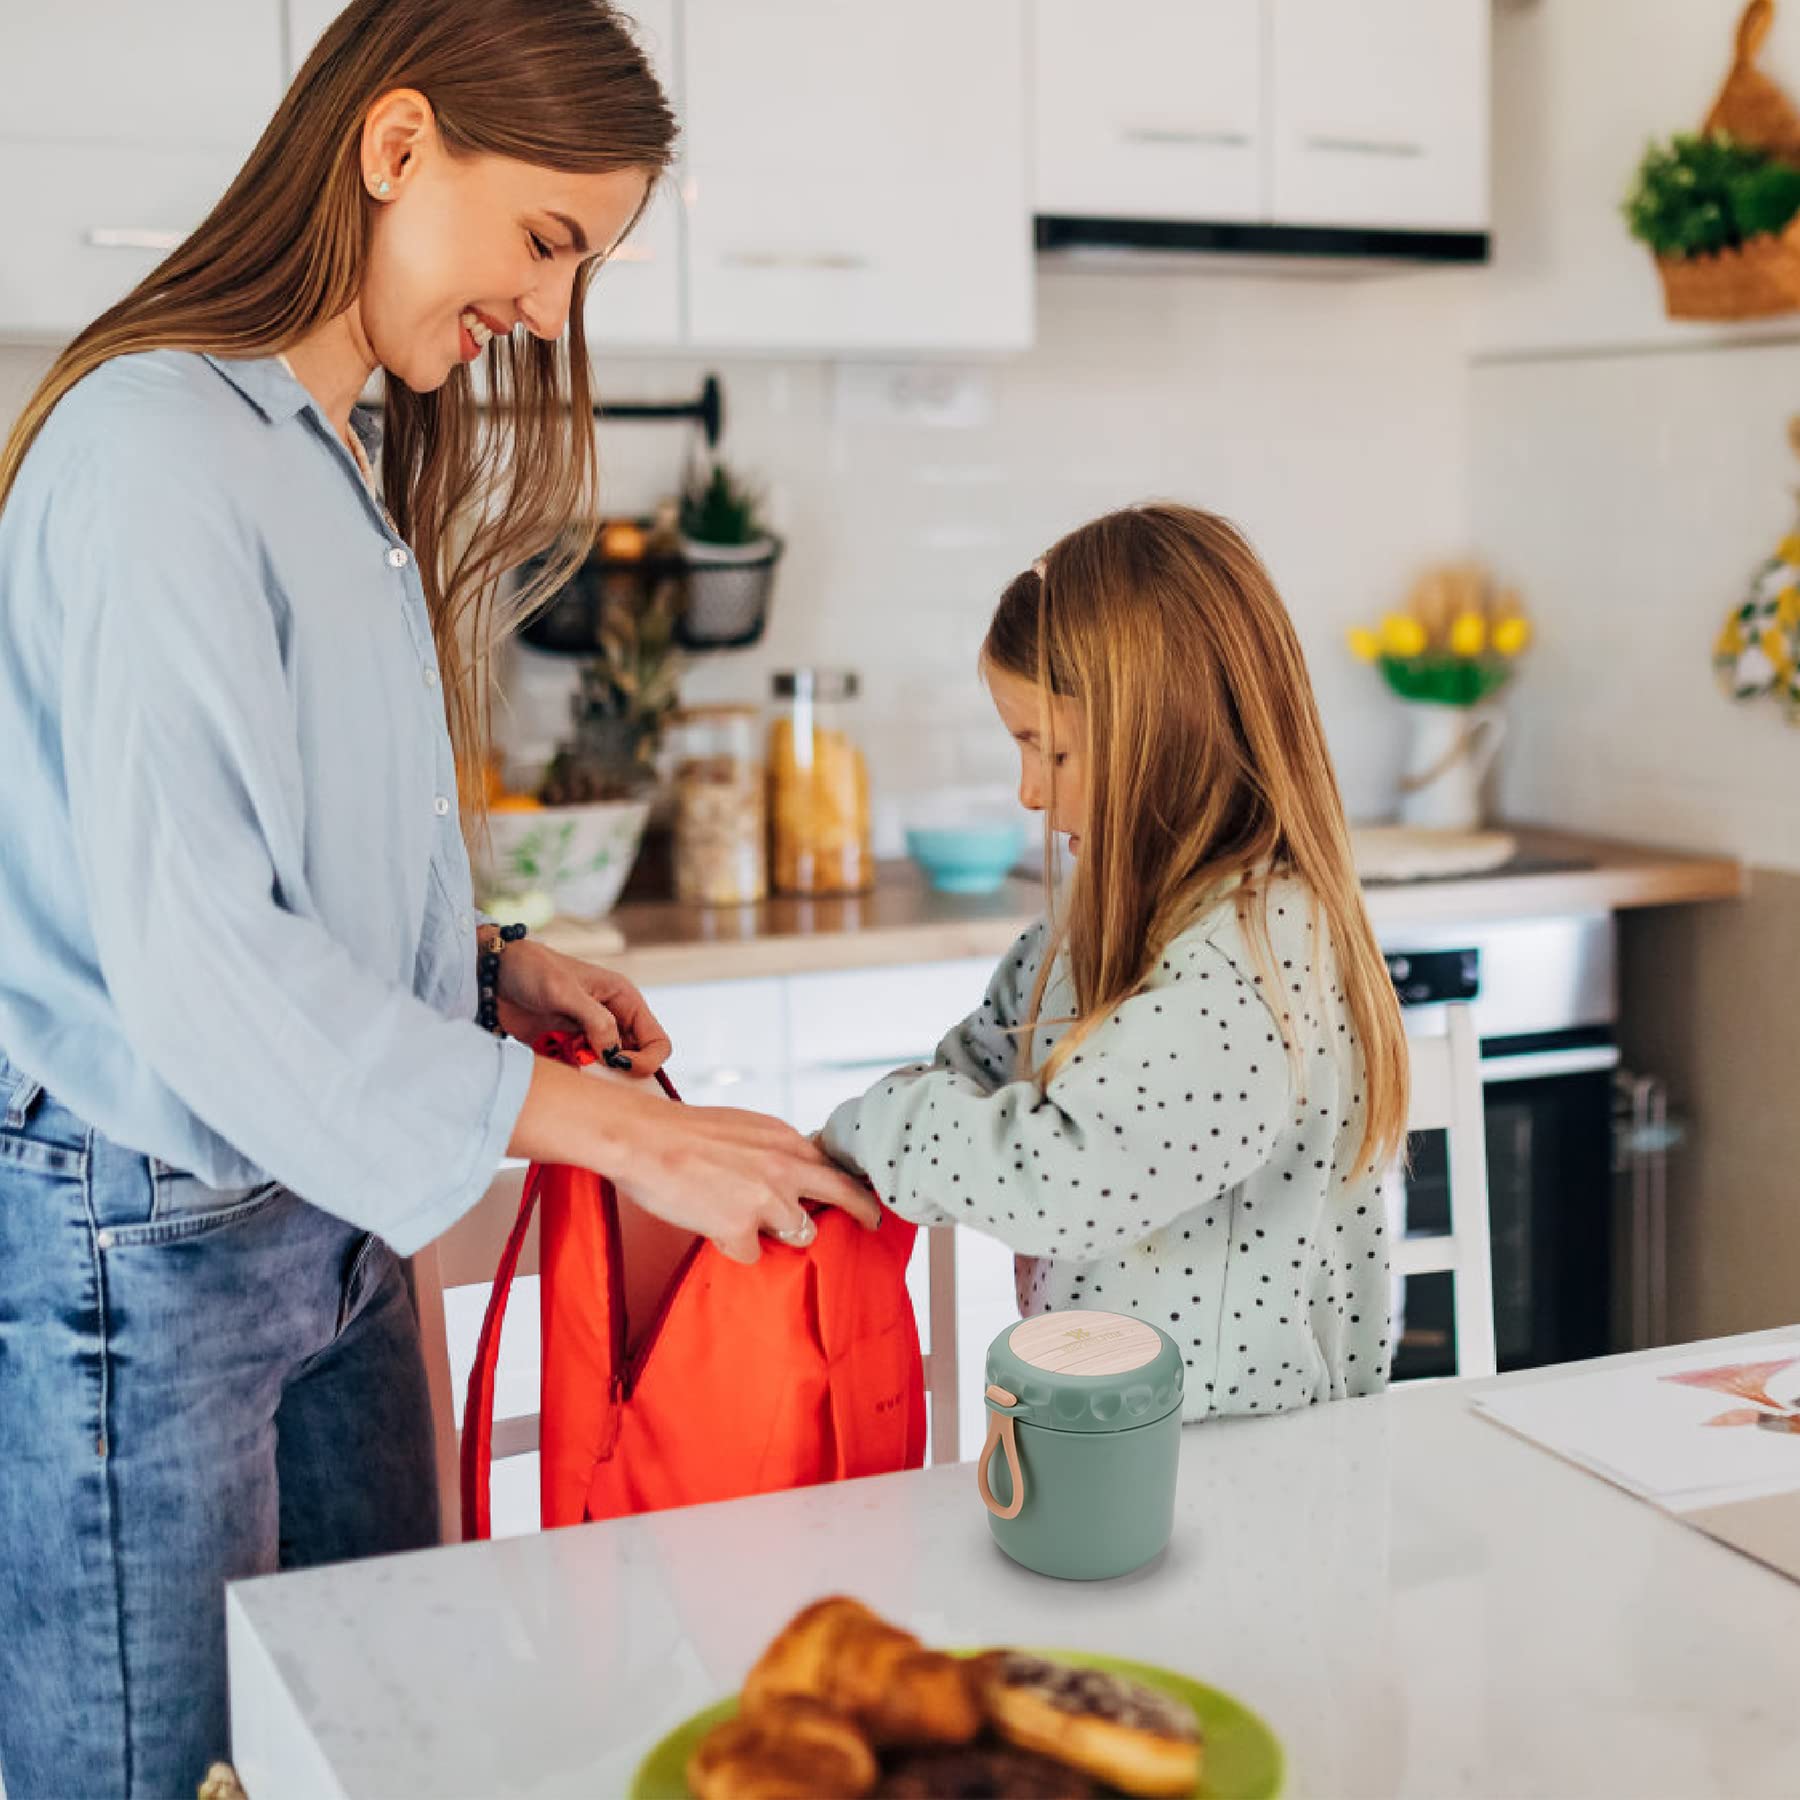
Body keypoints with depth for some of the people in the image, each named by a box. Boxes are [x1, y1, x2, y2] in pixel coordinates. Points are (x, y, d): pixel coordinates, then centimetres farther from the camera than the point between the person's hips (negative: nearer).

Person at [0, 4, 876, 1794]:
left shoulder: (344, 464, 13)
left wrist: (490, 963, 1)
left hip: (326, 1224, 9)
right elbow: (189, 946, -24)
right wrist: (616, 1129, -24)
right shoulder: (157, 441, -17)